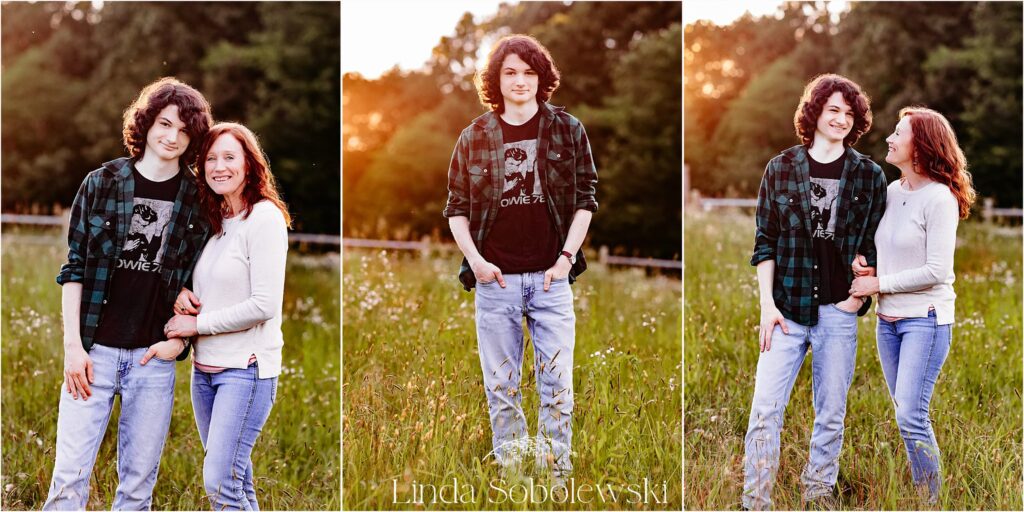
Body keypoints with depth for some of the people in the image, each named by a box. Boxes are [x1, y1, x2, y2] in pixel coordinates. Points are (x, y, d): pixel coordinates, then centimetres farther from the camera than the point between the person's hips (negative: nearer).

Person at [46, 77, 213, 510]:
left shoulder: (197, 199, 4)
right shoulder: (102, 182, 2)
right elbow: (74, 268, 3)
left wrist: (180, 339, -3)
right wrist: (73, 345, -4)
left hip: (155, 357, 1)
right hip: (94, 352, -1)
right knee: (69, 477, -3)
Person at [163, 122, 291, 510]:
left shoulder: (264, 218, -11)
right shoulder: (212, 221, 12)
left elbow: (265, 306, -17)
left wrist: (197, 324, -11)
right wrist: (184, 294, 2)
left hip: (246, 366, -8)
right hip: (204, 366, 8)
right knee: (235, 480, 12)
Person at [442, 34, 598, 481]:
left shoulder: (568, 130, 4)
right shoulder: (474, 137, 4)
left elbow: (585, 200, 5)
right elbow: (456, 207, 8)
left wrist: (567, 257, -5)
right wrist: (475, 259, -4)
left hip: (550, 277, 0)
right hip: (496, 280, 1)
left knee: (556, 384, 0)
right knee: (500, 386, 7)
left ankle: (556, 474, 9)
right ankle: (508, 472, 18)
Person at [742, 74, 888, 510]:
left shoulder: (869, 175, 6)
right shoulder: (781, 168, 5)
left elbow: (876, 246, 6)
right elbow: (765, 242, 4)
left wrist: (857, 298, -5)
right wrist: (767, 305, -3)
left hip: (839, 313, 1)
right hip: (787, 309, 0)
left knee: (831, 416, 7)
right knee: (765, 410, -5)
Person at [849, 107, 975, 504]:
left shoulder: (939, 197, -14)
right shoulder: (891, 191, 6)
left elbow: (936, 271, -18)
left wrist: (877, 284, -13)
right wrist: (864, 265, -1)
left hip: (926, 318, -7)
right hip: (888, 318, 7)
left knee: (910, 417, -11)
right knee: (907, 415, 12)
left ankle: (932, 502, 2)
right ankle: (919, 496, 22)